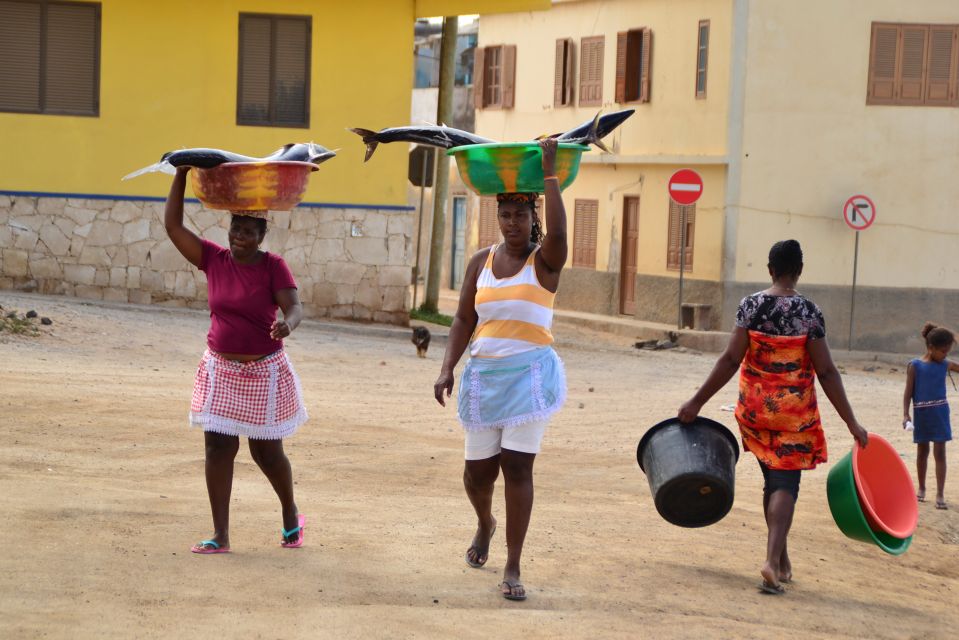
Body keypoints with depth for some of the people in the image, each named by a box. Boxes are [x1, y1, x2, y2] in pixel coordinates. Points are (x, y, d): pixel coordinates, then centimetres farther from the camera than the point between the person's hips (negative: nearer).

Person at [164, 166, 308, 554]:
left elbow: (295, 307, -19)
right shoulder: (213, 259, -1)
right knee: (218, 449, -2)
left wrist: (287, 323, -42)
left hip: (264, 372, -3)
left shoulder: (273, 267, -10)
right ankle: (220, 536, 4)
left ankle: (291, 518, 32)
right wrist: (181, 175, -6)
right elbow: (172, 226, -3)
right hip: (221, 369, 3)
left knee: (267, 453, 7)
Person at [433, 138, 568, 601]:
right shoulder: (481, 262, 8)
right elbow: (464, 321, 9)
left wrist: (549, 175, -26)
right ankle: (485, 523, 43)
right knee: (478, 470, 8)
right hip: (484, 373, 4)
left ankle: (512, 568, -4)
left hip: (530, 373, -4)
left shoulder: (545, 260, -3)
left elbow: (558, 233, -27)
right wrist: (447, 370, -1)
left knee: (517, 466, -11)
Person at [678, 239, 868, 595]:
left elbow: (731, 360, -9)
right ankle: (772, 560, -19)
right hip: (794, 412, -3)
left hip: (755, 408, 3)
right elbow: (826, 372, -11)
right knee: (785, 485, -1)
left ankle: (782, 559, 28)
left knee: (772, 480, 18)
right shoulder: (809, 312, -10)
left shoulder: (750, 306, -6)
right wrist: (851, 423, -5)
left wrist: (697, 402, -3)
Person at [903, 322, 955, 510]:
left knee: (939, 452, -3)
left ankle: (940, 494, -3)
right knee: (922, 452, 13)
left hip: (940, 412, 1)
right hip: (921, 413, -1)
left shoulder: (946, 365, 3)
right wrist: (906, 414, -11)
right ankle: (921, 489, 27)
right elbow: (908, 392, -4)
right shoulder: (915, 365, -5)